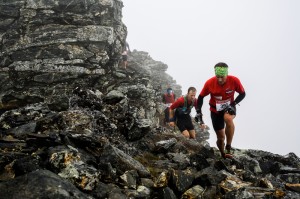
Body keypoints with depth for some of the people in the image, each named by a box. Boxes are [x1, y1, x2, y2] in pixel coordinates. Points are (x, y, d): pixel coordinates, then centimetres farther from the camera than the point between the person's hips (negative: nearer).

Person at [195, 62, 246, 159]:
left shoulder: (234, 80, -23)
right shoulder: (209, 83, -22)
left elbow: (242, 94, -8)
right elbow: (201, 97, -6)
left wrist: (233, 104, -22)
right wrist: (198, 112, -12)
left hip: (229, 108, -1)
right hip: (215, 111, 1)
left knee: (228, 119, -37)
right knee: (220, 137, 3)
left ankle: (228, 148, -26)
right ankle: (223, 155, 32)